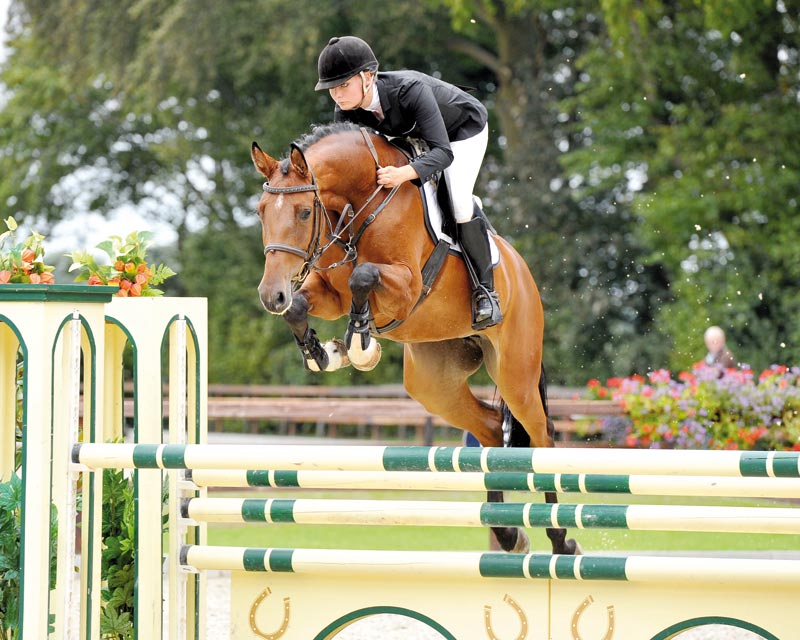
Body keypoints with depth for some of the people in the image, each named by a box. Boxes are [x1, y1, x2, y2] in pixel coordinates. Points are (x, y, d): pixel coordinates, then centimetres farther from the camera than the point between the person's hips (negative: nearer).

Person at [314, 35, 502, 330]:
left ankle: (485, 290, -9)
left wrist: (405, 173, -64)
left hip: (463, 129, -7)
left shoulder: (410, 90, -44)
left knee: (459, 202, -22)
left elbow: (443, 152, -47)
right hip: (410, 135, 7)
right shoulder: (346, 113, -25)